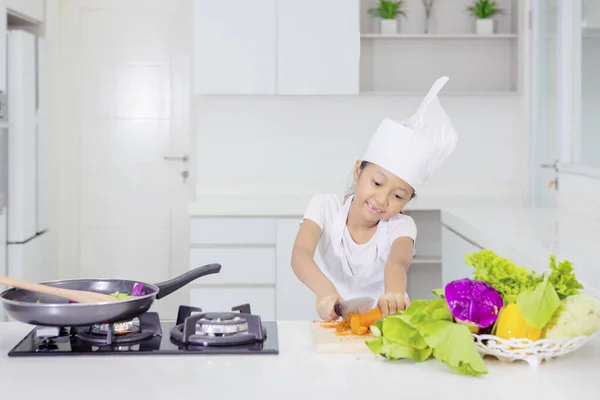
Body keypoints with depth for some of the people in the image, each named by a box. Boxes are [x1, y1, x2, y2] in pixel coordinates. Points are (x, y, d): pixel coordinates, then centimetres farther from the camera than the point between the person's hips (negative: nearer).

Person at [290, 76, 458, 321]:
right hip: (336, 321, 1)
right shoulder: (325, 207, -8)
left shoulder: (401, 226, -8)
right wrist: (324, 290, -46)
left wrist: (394, 294, -52)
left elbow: (398, 262, -29)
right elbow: (300, 254, -25)